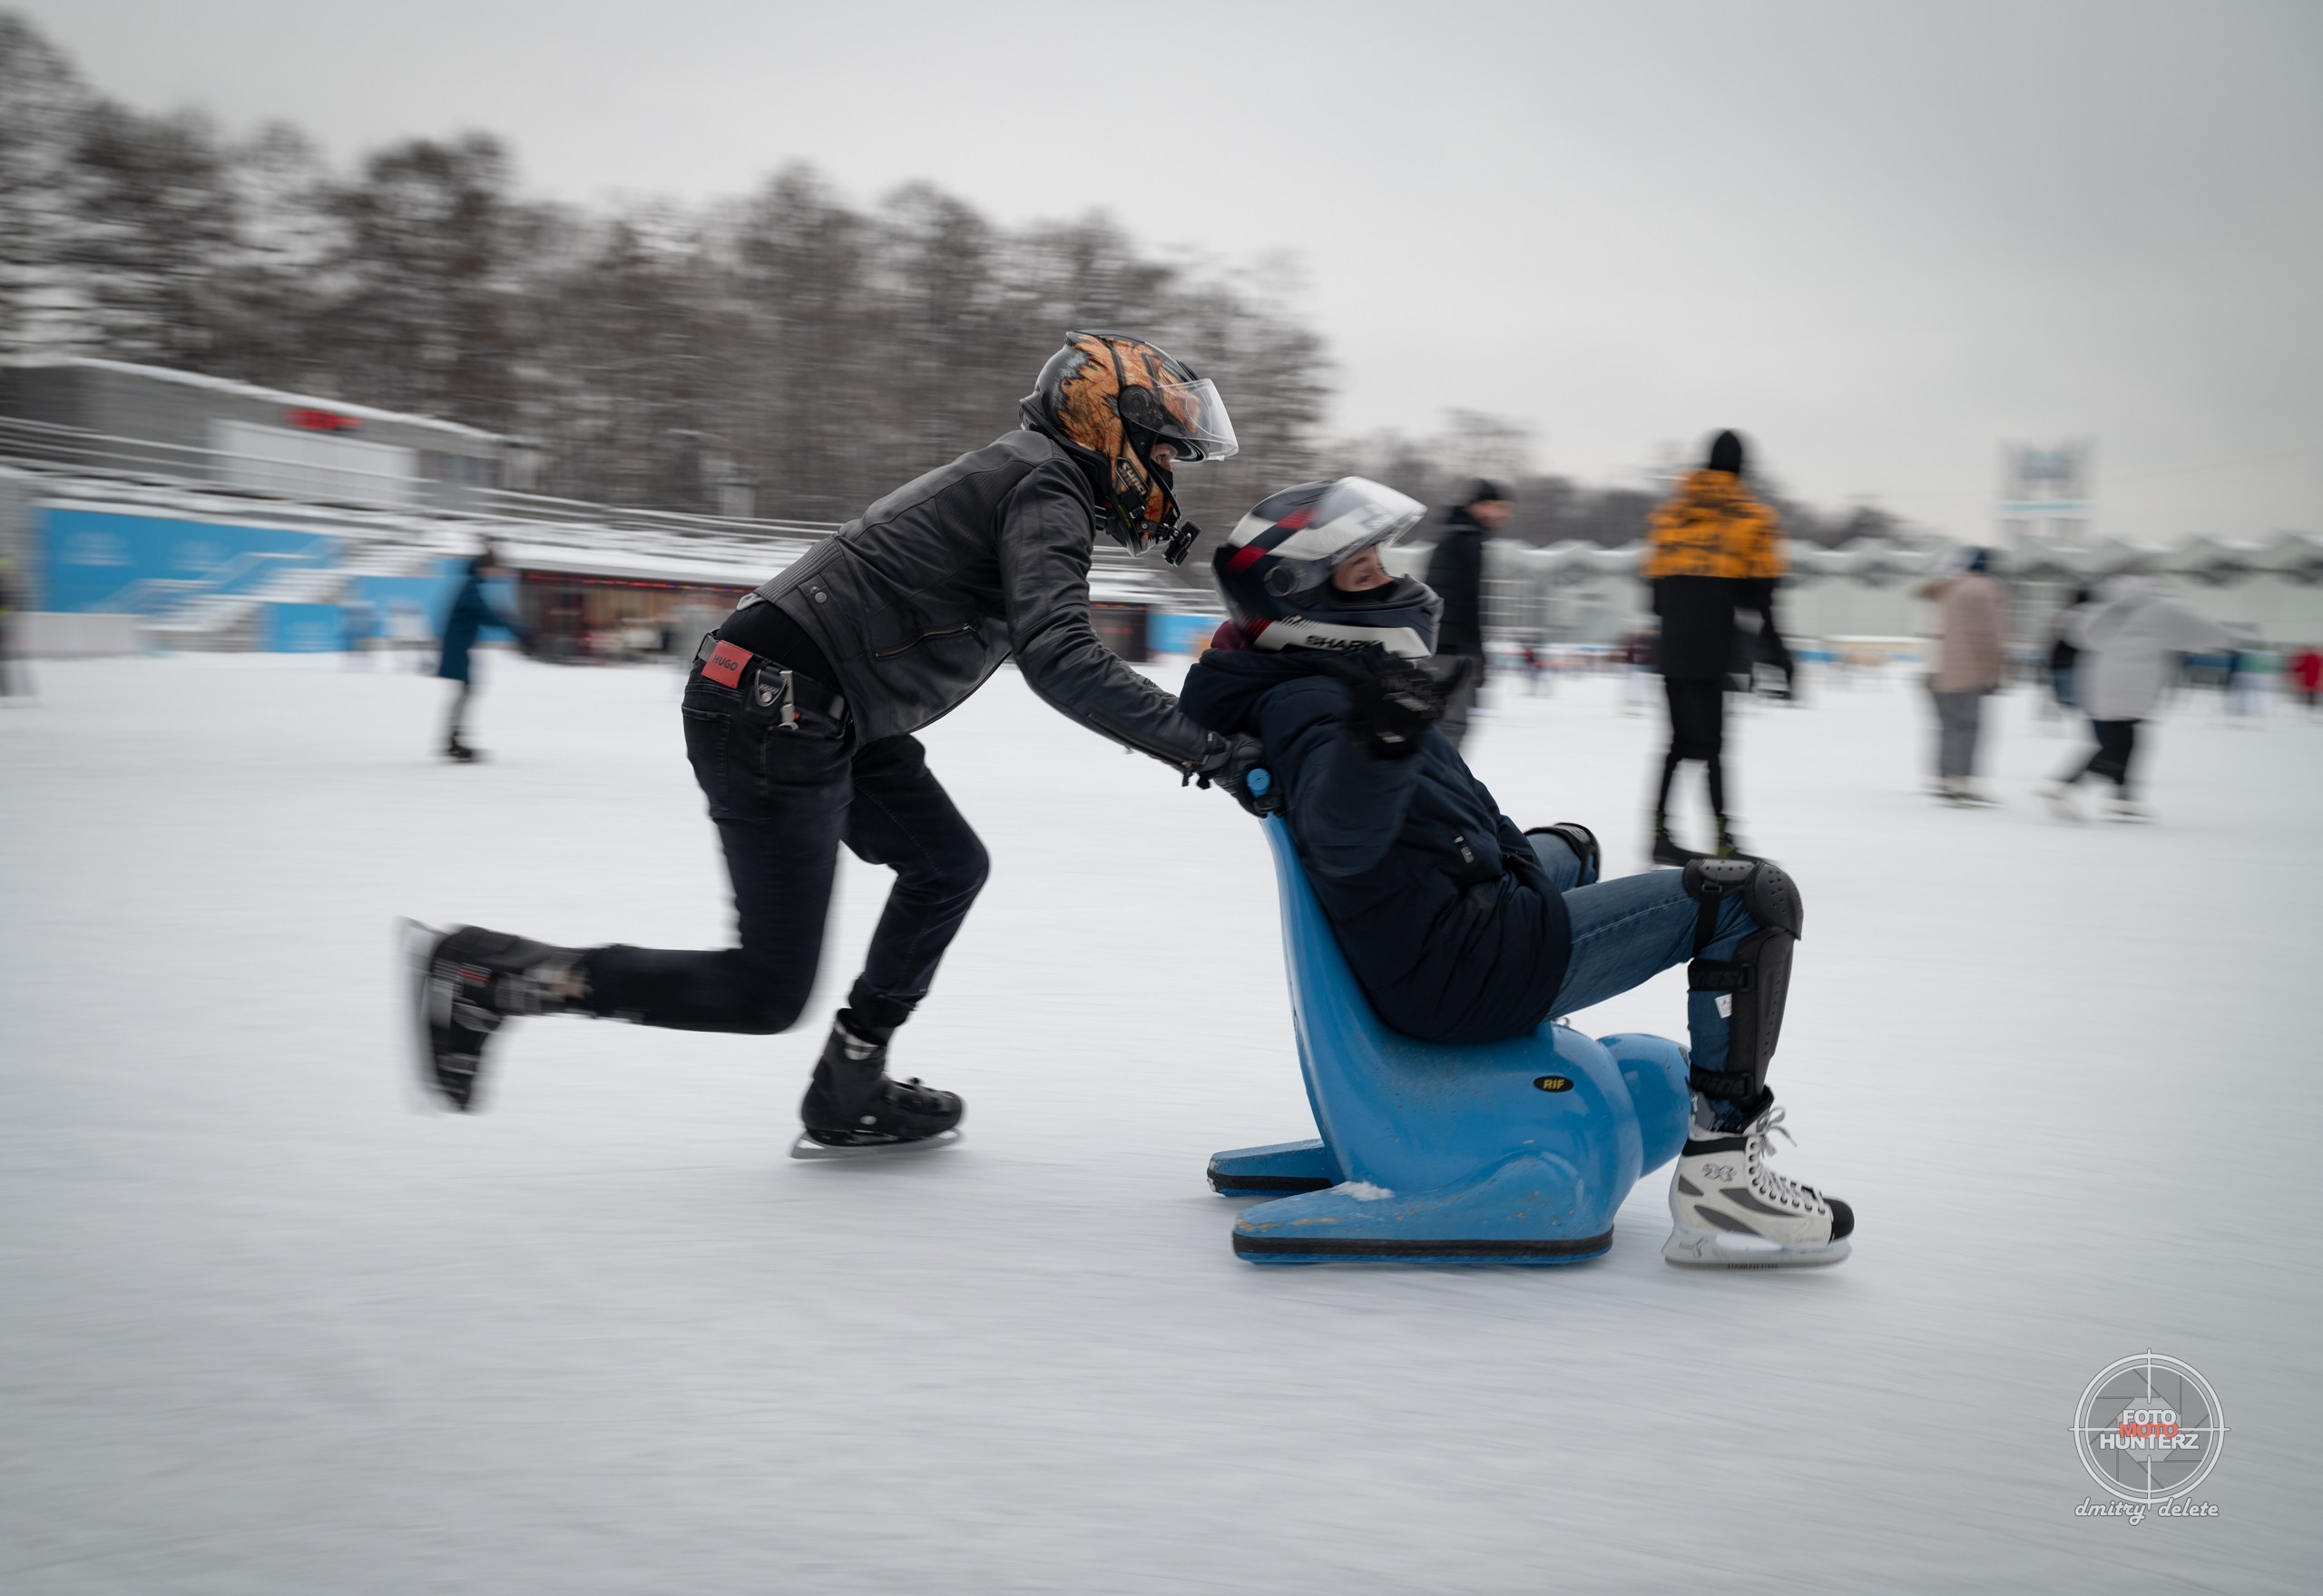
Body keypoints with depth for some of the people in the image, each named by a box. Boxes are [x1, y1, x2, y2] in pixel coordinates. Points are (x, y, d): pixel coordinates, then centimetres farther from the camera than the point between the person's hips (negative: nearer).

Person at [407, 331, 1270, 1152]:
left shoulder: (1019, 477, 19)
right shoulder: (1047, 488, -11)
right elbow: (1056, 659, -25)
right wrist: (1207, 747, -24)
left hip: (820, 713, 10)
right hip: (776, 716, -10)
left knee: (949, 865, 17)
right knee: (767, 994, -3)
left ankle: (846, 1096, 23)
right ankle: (489, 976, 2)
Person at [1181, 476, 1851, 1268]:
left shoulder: (1303, 684, 10)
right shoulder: (1314, 709, -21)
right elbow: (1340, 837, -42)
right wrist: (1377, 744, -59)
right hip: (1465, 978, -11)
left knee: (1569, 847, 40)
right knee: (1752, 898, -10)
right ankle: (1719, 1167, -13)